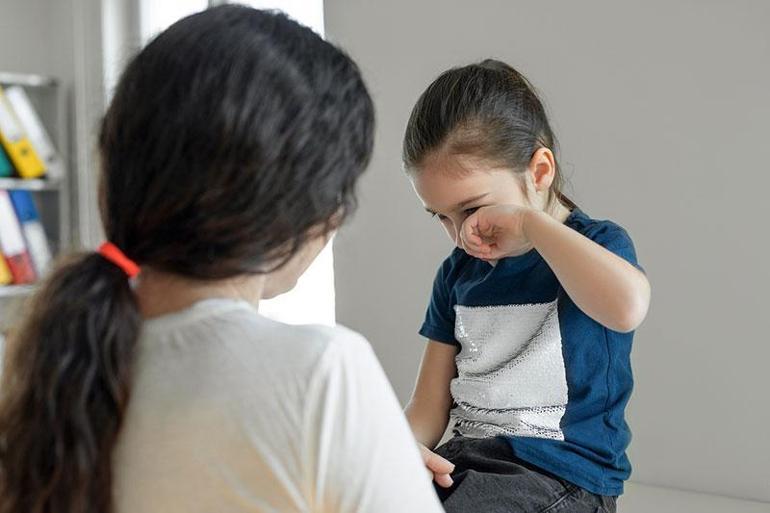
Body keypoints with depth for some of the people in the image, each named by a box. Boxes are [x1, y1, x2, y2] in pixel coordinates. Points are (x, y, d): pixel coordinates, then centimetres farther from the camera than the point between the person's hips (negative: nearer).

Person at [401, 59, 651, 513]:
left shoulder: (596, 246, -7)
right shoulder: (457, 274, 11)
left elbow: (627, 306, -34)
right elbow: (431, 403, 11)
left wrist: (527, 221, -25)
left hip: (561, 473, -5)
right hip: (464, 459, 5)